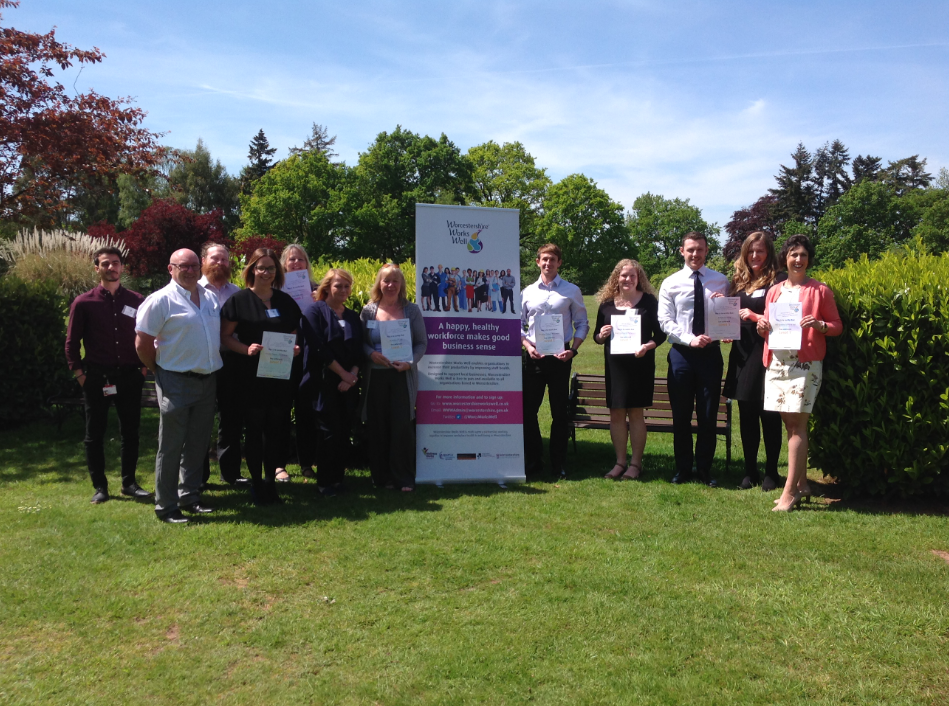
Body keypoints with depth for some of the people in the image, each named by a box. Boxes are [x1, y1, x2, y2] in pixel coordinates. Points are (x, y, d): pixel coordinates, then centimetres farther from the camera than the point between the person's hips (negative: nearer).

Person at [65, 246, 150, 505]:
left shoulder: (136, 301, 3)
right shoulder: (83, 302, -2)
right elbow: (72, 342, 2)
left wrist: (143, 366, 3)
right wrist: (78, 372, -3)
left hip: (129, 376, 2)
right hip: (97, 377, -1)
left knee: (130, 432, 8)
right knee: (95, 434, 6)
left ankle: (129, 483, 21)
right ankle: (100, 486, 18)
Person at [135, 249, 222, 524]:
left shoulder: (211, 298, 10)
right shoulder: (161, 300, -10)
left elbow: (221, 334, 19)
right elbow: (142, 343, -11)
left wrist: (214, 367, 11)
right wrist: (161, 371, -2)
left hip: (208, 381, 6)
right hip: (177, 382, -6)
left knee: (197, 444, 14)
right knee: (171, 446, 1)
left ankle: (189, 495, 28)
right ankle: (166, 506, 11)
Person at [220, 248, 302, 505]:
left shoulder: (285, 301, 10)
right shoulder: (240, 300, -3)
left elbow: (294, 334, 18)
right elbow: (225, 336, -4)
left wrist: (295, 347, -3)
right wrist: (246, 349, -20)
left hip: (281, 376, 4)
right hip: (251, 377, -3)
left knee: (276, 430, 9)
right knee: (254, 431, 4)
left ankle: (270, 482, 22)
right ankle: (256, 484, 16)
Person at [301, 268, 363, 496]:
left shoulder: (353, 317, 15)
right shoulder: (314, 311, -1)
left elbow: (358, 351, 10)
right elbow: (318, 348, -11)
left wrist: (352, 377, -7)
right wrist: (343, 373, -11)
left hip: (348, 385, 5)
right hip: (323, 382, -5)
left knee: (344, 432, 4)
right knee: (330, 431, -5)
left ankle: (338, 478, 15)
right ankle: (325, 482, 6)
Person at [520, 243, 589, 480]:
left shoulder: (571, 291, 4)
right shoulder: (527, 292, 9)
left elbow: (582, 324, 5)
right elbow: (518, 324, 11)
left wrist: (573, 349, -8)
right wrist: (527, 345, -5)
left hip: (560, 356, -2)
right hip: (534, 356, 2)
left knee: (559, 411, 4)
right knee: (528, 409, 3)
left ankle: (558, 464, 15)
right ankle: (532, 462, 15)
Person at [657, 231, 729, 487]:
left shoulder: (720, 281, 6)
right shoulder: (671, 283, 3)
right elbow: (665, 321, -3)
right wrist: (690, 339, -16)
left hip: (711, 353, 0)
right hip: (682, 353, 0)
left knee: (708, 415, 5)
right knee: (681, 415, 6)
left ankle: (704, 470, 18)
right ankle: (682, 469, 18)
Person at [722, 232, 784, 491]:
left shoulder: (775, 282, -5)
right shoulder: (739, 281, 13)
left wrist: (754, 316, -18)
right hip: (742, 355, 6)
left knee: (769, 414, 2)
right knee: (746, 414, 10)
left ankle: (771, 472, 13)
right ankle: (750, 470, 19)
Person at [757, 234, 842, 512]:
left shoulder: (820, 290, 1)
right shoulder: (774, 291, 14)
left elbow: (837, 326, 2)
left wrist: (819, 325, -17)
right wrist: (762, 327, -3)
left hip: (805, 363, -5)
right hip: (777, 362, 5)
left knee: (796, 424, -7)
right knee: (791, 424, 9)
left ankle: (790, 491, -5)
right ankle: (801, 483, 20)